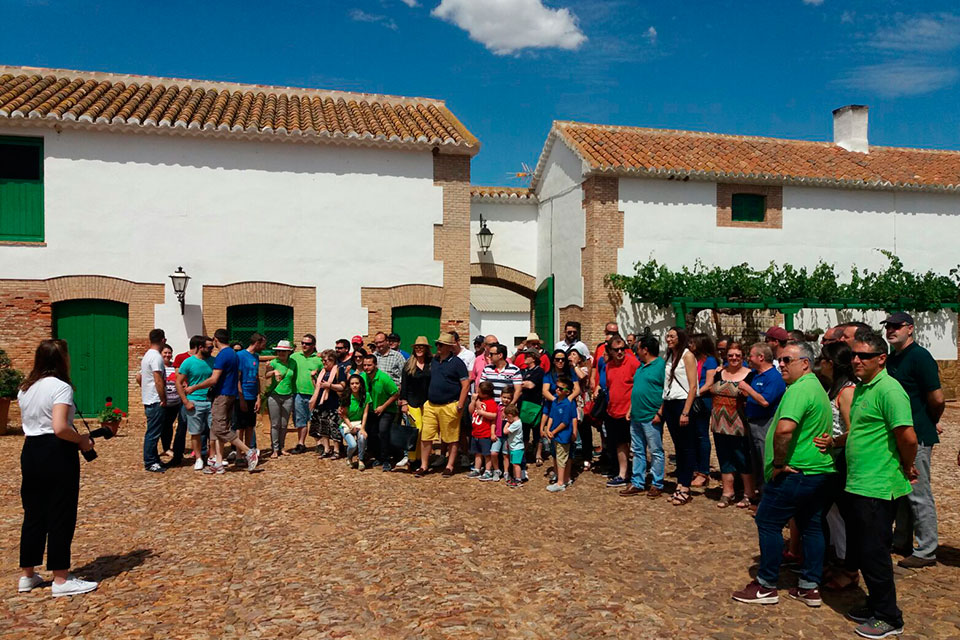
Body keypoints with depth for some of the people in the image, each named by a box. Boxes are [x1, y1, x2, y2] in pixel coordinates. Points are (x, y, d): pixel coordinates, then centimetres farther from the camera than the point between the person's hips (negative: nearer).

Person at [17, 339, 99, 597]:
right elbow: (59, 428, -25)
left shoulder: (25, 389, 11)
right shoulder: (61, 387, -15)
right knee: (61, 516, 0)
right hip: (57, 453, -8)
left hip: (30, 451, 8)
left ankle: (27, 575, 26)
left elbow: (27, 424, 14)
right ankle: (61, 580, 7)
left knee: (34, 514, 16)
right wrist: (81, 440, -11)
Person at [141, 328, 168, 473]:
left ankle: (154, 459, 23)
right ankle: (150, 463, 1)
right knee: (153, 433, -4)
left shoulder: (147, 356, 15)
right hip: (156, 401, -10)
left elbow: (140, 378, 22)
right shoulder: (156, 357, -16)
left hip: (148, 401, 10)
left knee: (153, 432, 16)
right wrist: (163, 399, -16)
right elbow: (158, 381, -21)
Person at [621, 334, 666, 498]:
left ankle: (657, 485, 10)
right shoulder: (640, 367, 17)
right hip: (636, 417, 9)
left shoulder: (661, 365, -11)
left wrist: (660, 412, -18)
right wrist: (631, 410, 16)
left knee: (656, 452, 2)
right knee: (637, 451, 12)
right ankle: (637, 483, 19)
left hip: (651, 417, -9)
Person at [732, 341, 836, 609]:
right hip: (821, 470, 10)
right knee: (811, 526, 14)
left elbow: (784, 429, -33)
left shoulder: (800, 389, -18)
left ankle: (766, 586, 7)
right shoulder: (818, 388, 16)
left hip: (796, 472, -10)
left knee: (768, 522, 0)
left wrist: (778, 463, -21)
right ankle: (810, 587, 21)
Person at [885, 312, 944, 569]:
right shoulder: (890, 359, 11)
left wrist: (928, 424, 0)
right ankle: (902, 541, 29)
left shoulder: (920, 357, -14)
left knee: (919, 494, -1)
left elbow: (937, 399, -16)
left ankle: (926, 551, 8)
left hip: (917, 437, -8)